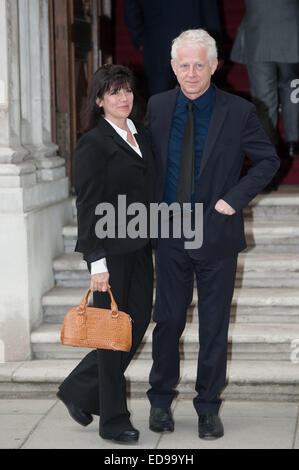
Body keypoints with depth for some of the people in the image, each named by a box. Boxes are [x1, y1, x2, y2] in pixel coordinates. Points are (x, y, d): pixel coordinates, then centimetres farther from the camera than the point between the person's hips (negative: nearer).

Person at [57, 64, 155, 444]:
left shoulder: (140, 137, 13)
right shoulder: (93, 143, -10)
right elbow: (88, 205, -13)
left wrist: (154, 240, 16)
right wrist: (96, 261, -17)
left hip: (139, 246, 8)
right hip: (110, 249, -8)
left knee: (138, 322, 9)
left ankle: (79, 390, 26)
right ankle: (114, 420, 15)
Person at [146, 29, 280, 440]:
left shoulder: (239, 112, -7)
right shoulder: (157, 107, 2)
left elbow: (268, 160, 0)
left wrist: (234, 198, -10)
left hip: (216, 234, -2)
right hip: (169, 233, 2)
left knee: (214, 326, 8)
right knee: (168, 319, 10)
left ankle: (208, 407, 22)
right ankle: (161, 399, 28)